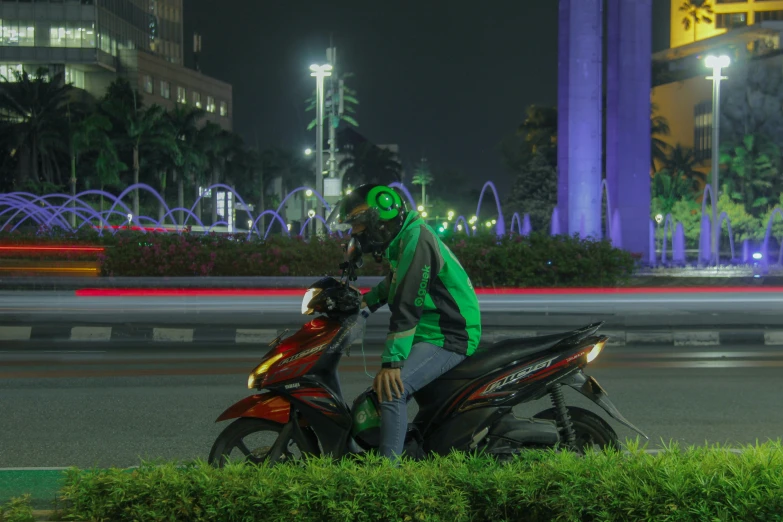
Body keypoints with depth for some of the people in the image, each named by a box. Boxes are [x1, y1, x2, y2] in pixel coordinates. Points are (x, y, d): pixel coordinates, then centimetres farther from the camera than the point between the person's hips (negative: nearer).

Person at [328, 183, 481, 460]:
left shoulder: (416, 239, -18)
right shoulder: (404, 238, 14)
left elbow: (407, 306, -26)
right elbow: (394, 284, 34)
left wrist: (392, 362, -29)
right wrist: (366, 301, 17)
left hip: (448, 338, -11)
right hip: (431, 334, 11)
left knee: (390, 390, -28)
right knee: (373, 395, 14)